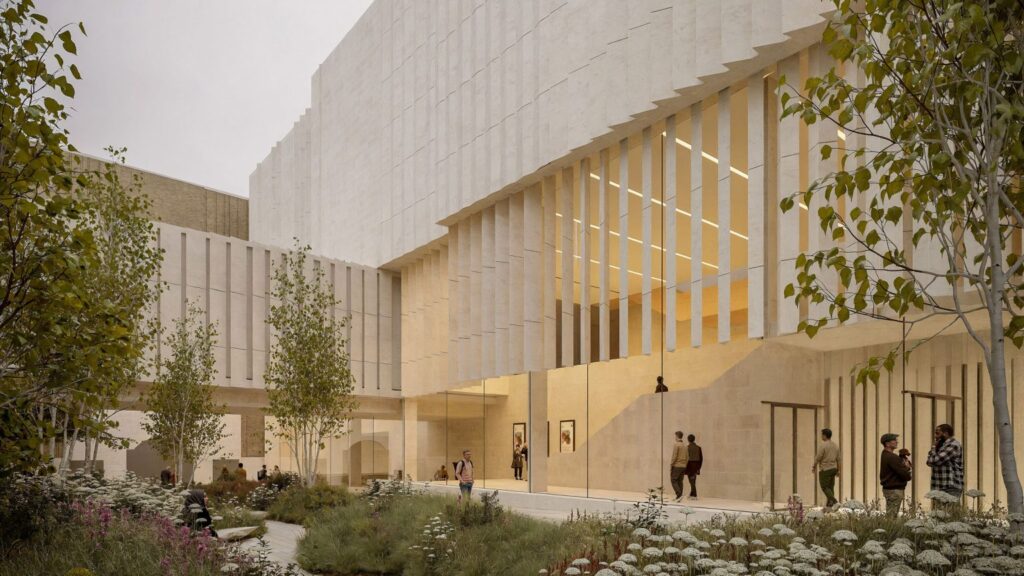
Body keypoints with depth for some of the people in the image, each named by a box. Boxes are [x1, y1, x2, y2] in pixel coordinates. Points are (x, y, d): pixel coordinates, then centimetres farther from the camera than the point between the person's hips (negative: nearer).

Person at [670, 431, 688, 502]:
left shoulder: (676, 445, -12)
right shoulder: (685, 446, 12)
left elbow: (674, 457, -16)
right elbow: (687, 458, 13)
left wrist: (670, 467, -12)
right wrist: (684, 466, 18)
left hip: (676, 466, -7)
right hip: (683, 466, 7)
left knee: (674, 481, -1)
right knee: (680, 481, 9)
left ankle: (679, 494, -17)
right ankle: (678, 498, 6)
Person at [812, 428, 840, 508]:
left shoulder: (823, 445, -16)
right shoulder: (835, 446, 7)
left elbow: (818, 458, -16)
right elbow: (838, 459, 10)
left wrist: (814, 467, -1)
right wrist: (838, 470, 16)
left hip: (825, 469, -7)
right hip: (833, 469, 7)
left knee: (825, 487, -1)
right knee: (830, 487, 12)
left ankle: (835, 502, -15)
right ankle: (829, 505, 12)